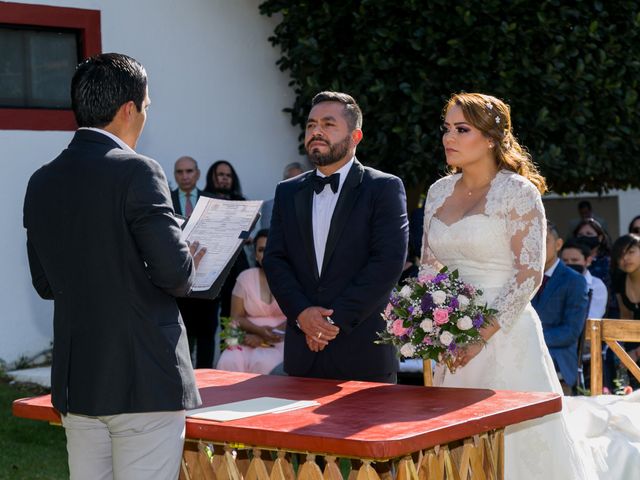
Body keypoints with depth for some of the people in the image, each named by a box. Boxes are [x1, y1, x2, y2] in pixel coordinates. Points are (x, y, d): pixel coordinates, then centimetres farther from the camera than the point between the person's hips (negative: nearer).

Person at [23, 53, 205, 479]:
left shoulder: (42, 182, 7)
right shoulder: (136, 172, -13)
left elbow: (45, 284, 13)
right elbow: (173, 271, -17)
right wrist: (189, 270, 4)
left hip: (75, 381, 7)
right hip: (144, 380, -6)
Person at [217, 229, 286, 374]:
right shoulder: (245, 277, 13)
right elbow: (236, 317, 8)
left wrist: (261, 337, -15)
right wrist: (259, 330, -13)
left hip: (280, 341, -2)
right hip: (250, 338, 3)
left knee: (263, 363, -35)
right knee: (229, 361, -29)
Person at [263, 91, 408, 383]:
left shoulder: (385, 189, -1)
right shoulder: (288, 193, 14)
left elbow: (389, 261, -10)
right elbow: (275, 260, 7)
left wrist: (336, 319, -14)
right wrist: (301, 313, -10)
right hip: (303, 352, 4)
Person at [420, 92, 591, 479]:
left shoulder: (517, 192, -8)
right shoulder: (440, 192, 9)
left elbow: (529, 274, -13)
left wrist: (482, 334, -18)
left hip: (504, 336, -5)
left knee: (511, 441, -2)